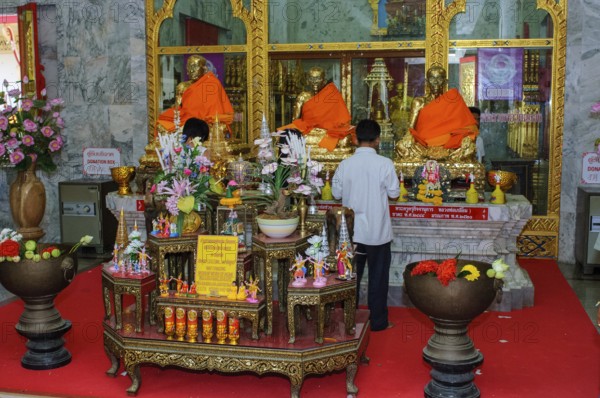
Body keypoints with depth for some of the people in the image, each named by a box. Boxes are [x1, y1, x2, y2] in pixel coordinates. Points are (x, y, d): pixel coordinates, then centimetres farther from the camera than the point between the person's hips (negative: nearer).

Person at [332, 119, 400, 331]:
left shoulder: (345, 164, -6)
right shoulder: (384, 164, -13)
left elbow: (336, 193, 2)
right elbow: (394, 194, -5)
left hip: (352, 230, 3)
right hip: (377, 231, -2)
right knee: (378, 276, 10)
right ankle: (378, 321, 18)